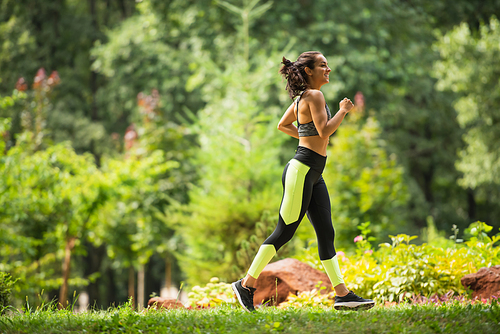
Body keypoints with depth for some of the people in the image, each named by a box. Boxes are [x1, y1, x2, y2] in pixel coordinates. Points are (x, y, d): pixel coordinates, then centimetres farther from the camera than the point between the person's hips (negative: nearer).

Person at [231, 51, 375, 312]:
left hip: (313, 175, 10)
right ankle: (246, 284, 4)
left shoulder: (303, 97, 15)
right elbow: (324, 131, -22)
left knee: (326, 234, 5)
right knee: (284, 232, -4)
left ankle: (342, 294, 5)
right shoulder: (314, 96, -13)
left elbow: (282, 125, 25)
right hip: (301, 170, -10)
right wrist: (343, 110, -9)